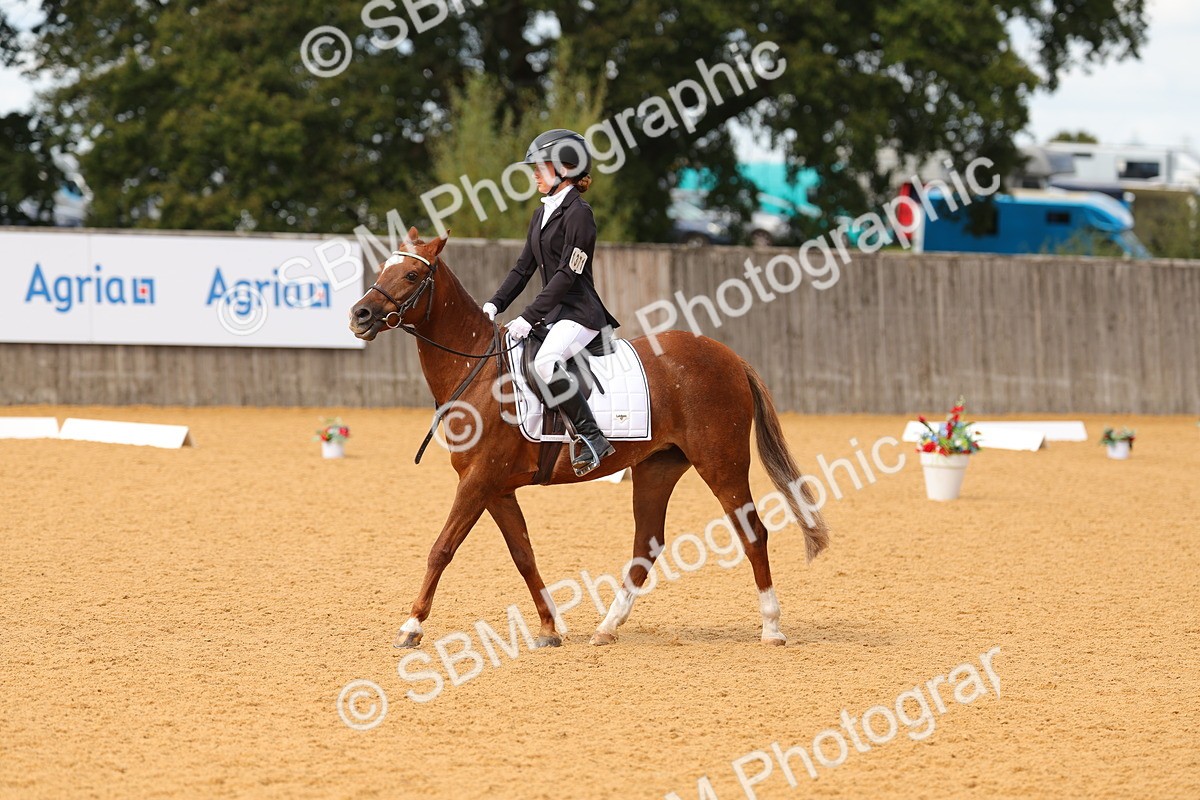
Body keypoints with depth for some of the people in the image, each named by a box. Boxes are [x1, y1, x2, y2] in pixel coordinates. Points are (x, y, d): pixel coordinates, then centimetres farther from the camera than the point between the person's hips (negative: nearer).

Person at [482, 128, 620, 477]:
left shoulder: (578, 213, -13)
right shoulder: (542, 215, 15)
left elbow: (567, 274, -19)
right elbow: (524, 267, 17)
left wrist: (529, 317, -22)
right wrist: (494, 305, 3)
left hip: (580, 312, -10)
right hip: (553, 312, 10)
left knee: (546, 361, -34)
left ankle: (592, 437, -27)